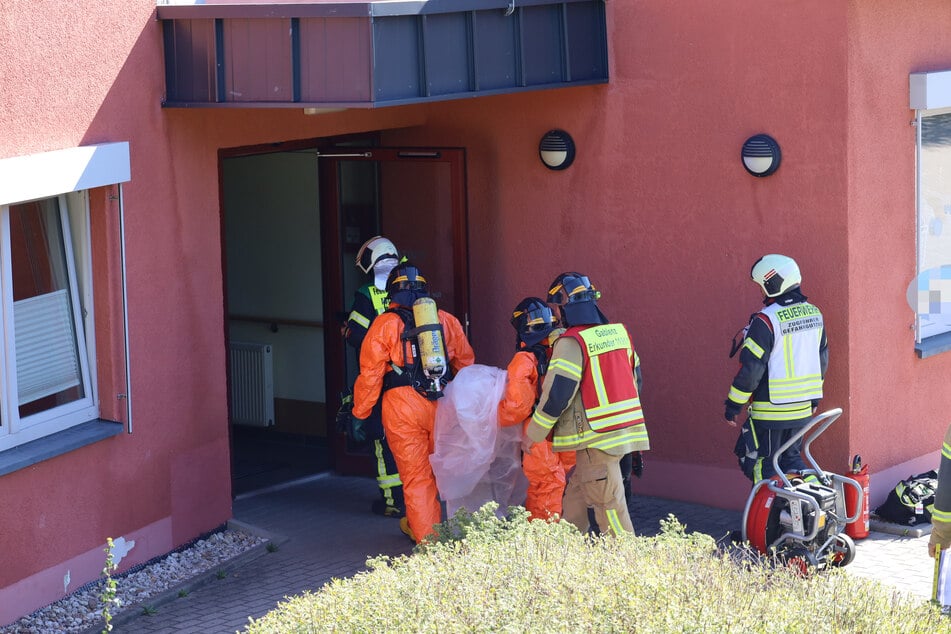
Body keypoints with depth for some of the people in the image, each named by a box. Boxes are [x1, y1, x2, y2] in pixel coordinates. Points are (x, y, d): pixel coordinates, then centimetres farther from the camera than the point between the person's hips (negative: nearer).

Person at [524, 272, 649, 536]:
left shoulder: (571, 343, -14)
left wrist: (533, 435, -3)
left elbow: (556, 395, -14)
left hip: (597, 436, -8)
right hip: (623, 432, 8)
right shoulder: (620, 332, 10)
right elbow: (635, 379, 18)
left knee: (609, 504, -4)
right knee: (575, 490, 18)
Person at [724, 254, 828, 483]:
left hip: (771, 412, -7)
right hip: (803, 411, 7)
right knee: (791, 458, 21)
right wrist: (814, 397, 26)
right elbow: (822, 359, 15)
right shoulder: (814, 314, 5)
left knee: (762, 465, 4)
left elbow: (751, 368, -18)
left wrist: (733, 404, -8)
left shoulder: (766, 321, -19)